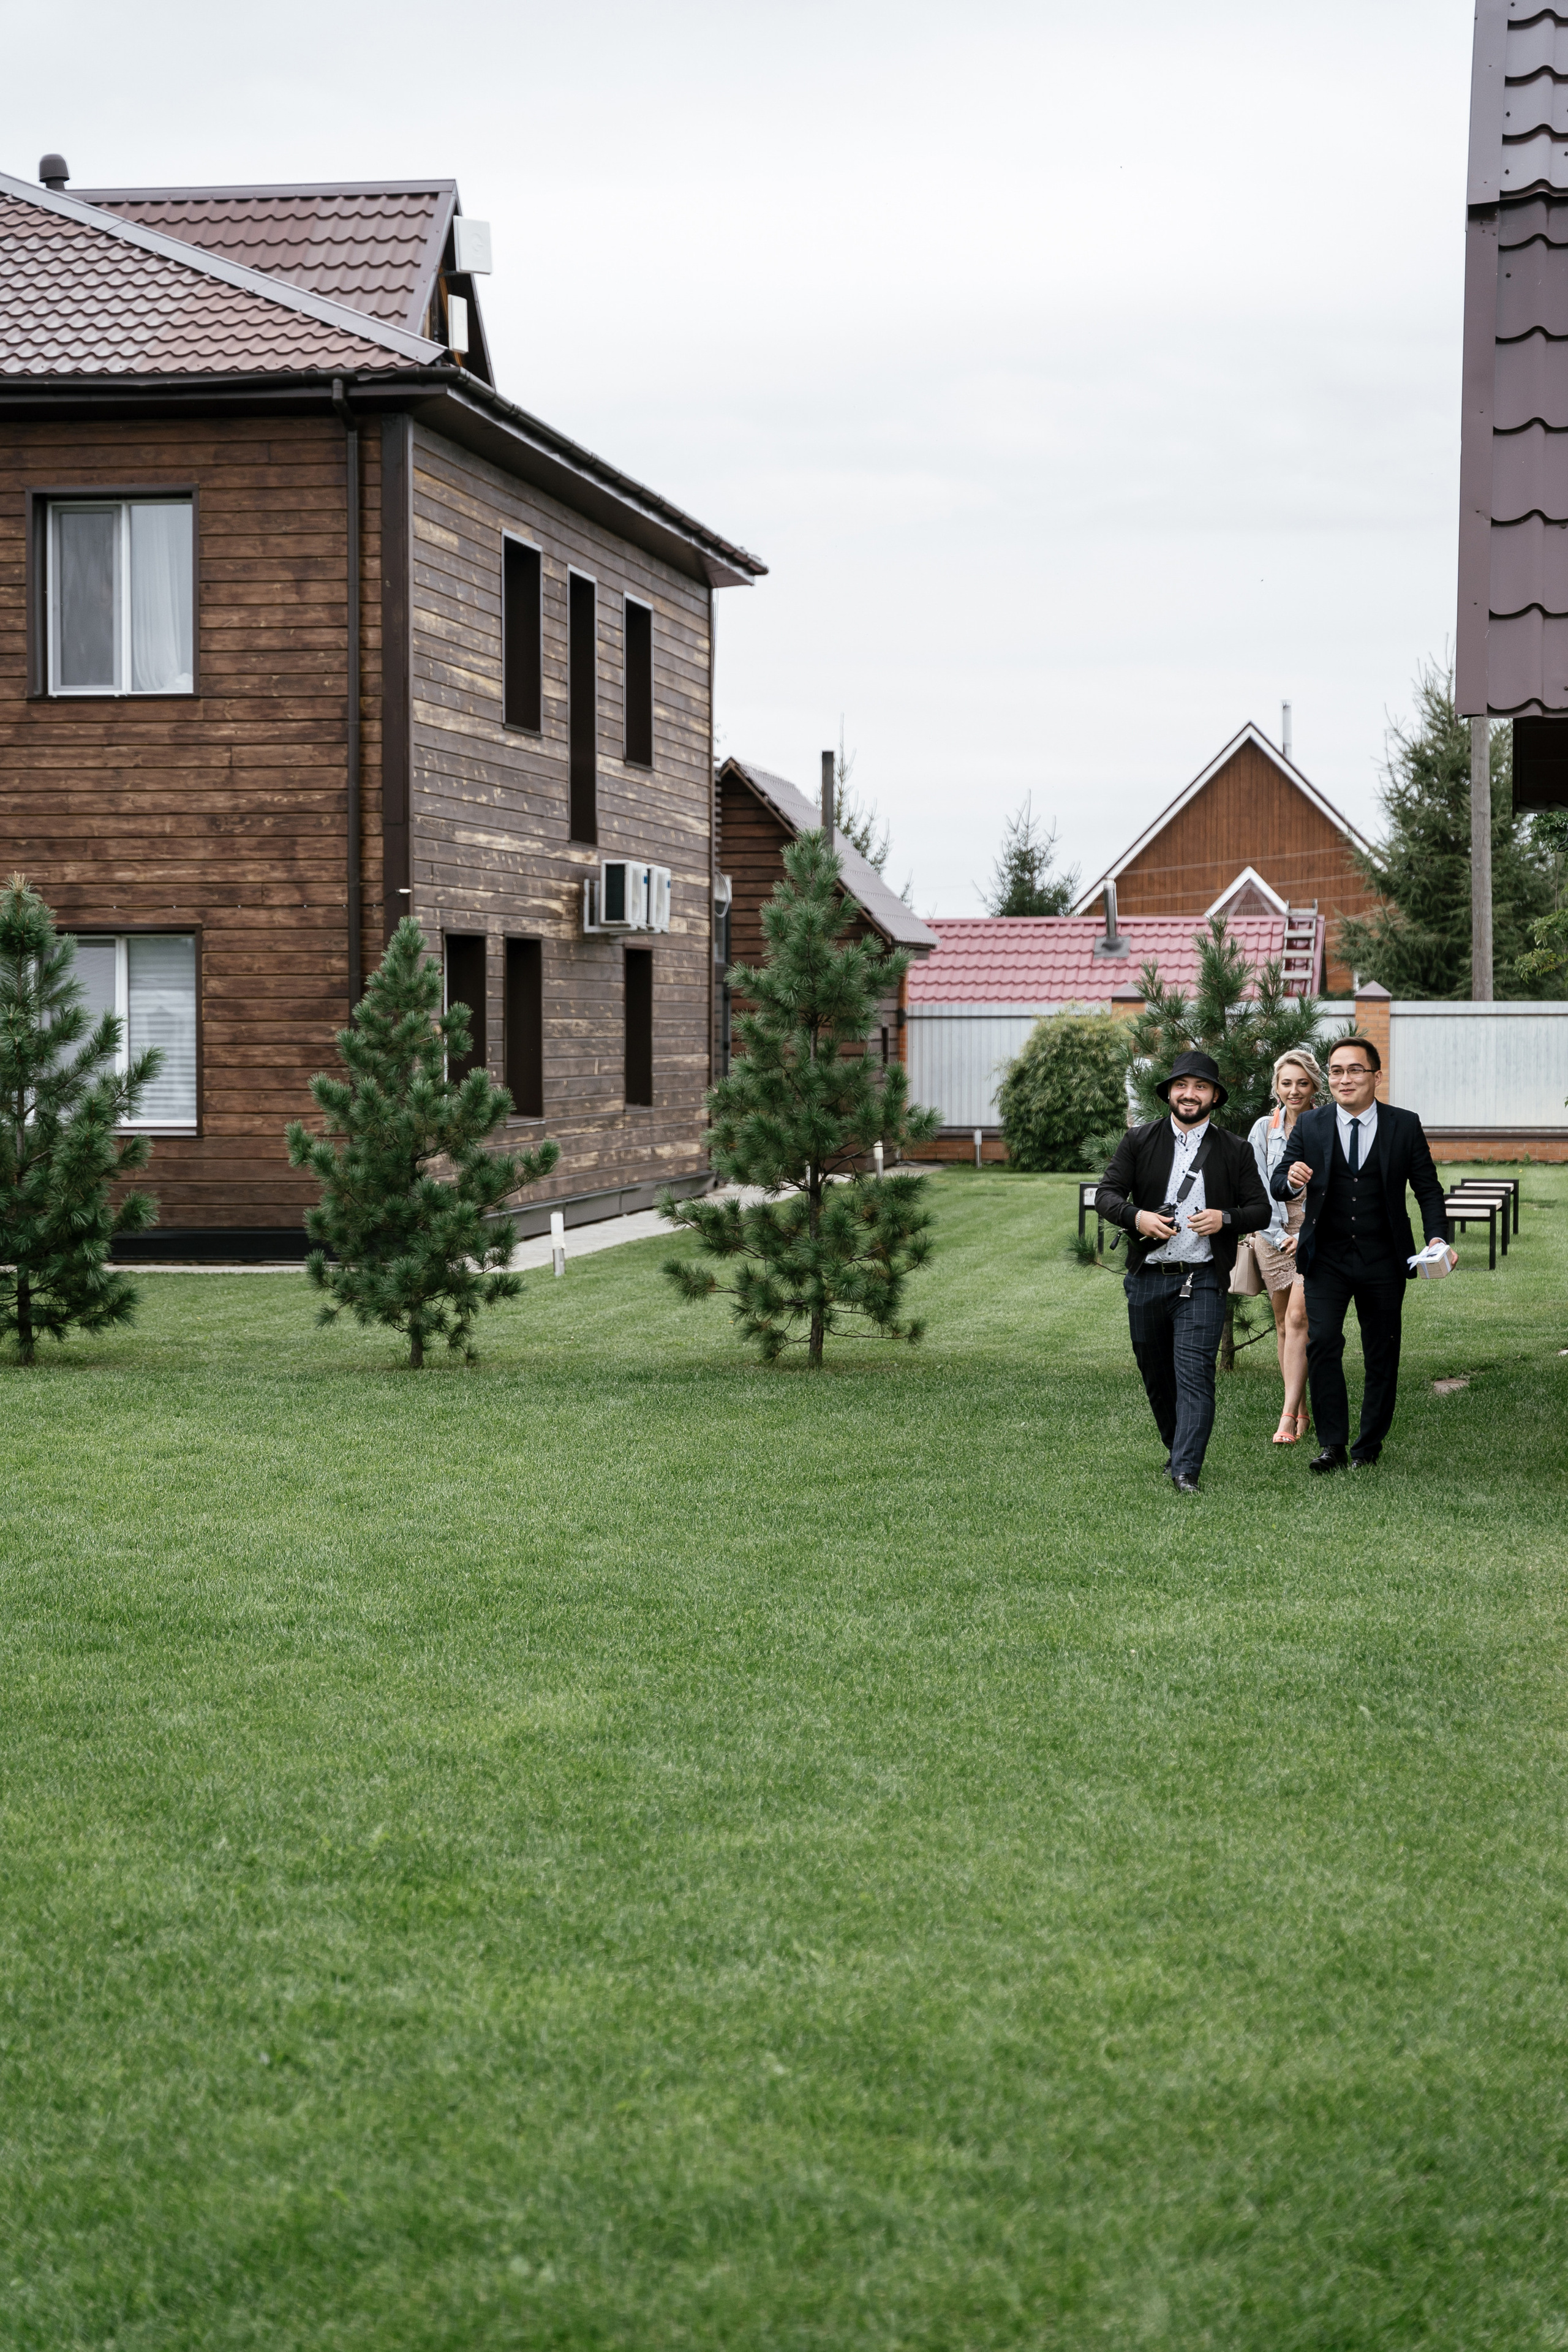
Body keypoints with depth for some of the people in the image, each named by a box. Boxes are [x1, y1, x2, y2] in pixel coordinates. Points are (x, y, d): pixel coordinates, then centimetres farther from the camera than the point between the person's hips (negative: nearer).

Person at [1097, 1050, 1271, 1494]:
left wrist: (1225, 1219, -15)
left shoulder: (1234, 1151, 5)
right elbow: (1107, 1195, 2)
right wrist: (1136, 1217, -18)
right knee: (1156, 1375, 12)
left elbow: (1261, 1208, 5)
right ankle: (1176, 1449, 32)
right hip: (1147, 1278, 2)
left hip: (1201, 1280, -2)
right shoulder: (1139, 1141, 6)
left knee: (1194, 1374, -14)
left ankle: (1186, 1470, -17)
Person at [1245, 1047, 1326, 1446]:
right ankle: (1302, 1413, 13)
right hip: (1273, 1229, 3)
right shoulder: (1264, 1129, 6)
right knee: (1284, 1323, 4)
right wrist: (1280, 1236, -6)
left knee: (1298, 1317, -15)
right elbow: (1257, 1189, 4)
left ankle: (1288, 1417, -18)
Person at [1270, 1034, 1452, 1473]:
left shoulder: (1405, 1126, 1)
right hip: (1327, 1260, 0)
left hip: (1383, 1261, 0)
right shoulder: (1310, 1125, 2)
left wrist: (1438, 1238, -11)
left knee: (1382, 1356, 6)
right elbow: (1277, 1185, 2)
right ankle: (1332, 1445, -6)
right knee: (1321, 1344, -14)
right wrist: (1291, 1180, -22)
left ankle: (1368, 1448, 19)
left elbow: (1428, 1189, 4)